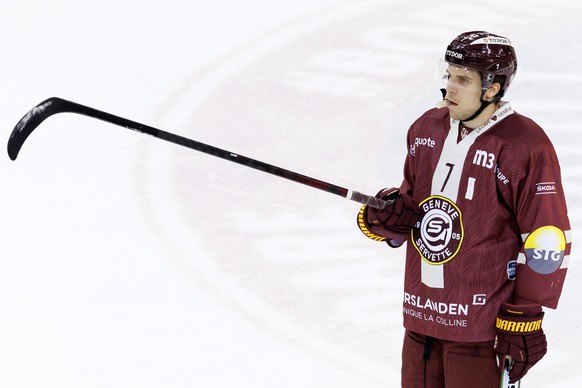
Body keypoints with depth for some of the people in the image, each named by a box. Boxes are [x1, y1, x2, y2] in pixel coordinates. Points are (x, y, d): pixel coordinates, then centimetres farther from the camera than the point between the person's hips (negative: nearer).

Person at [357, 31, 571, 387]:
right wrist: (388, 216, -2)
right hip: (420, 315, 7)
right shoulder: (427, 129, 8)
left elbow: (548, 242, -12)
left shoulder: (525, 147, -13)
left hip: (482, 321, -7)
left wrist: (524, 318, -12)